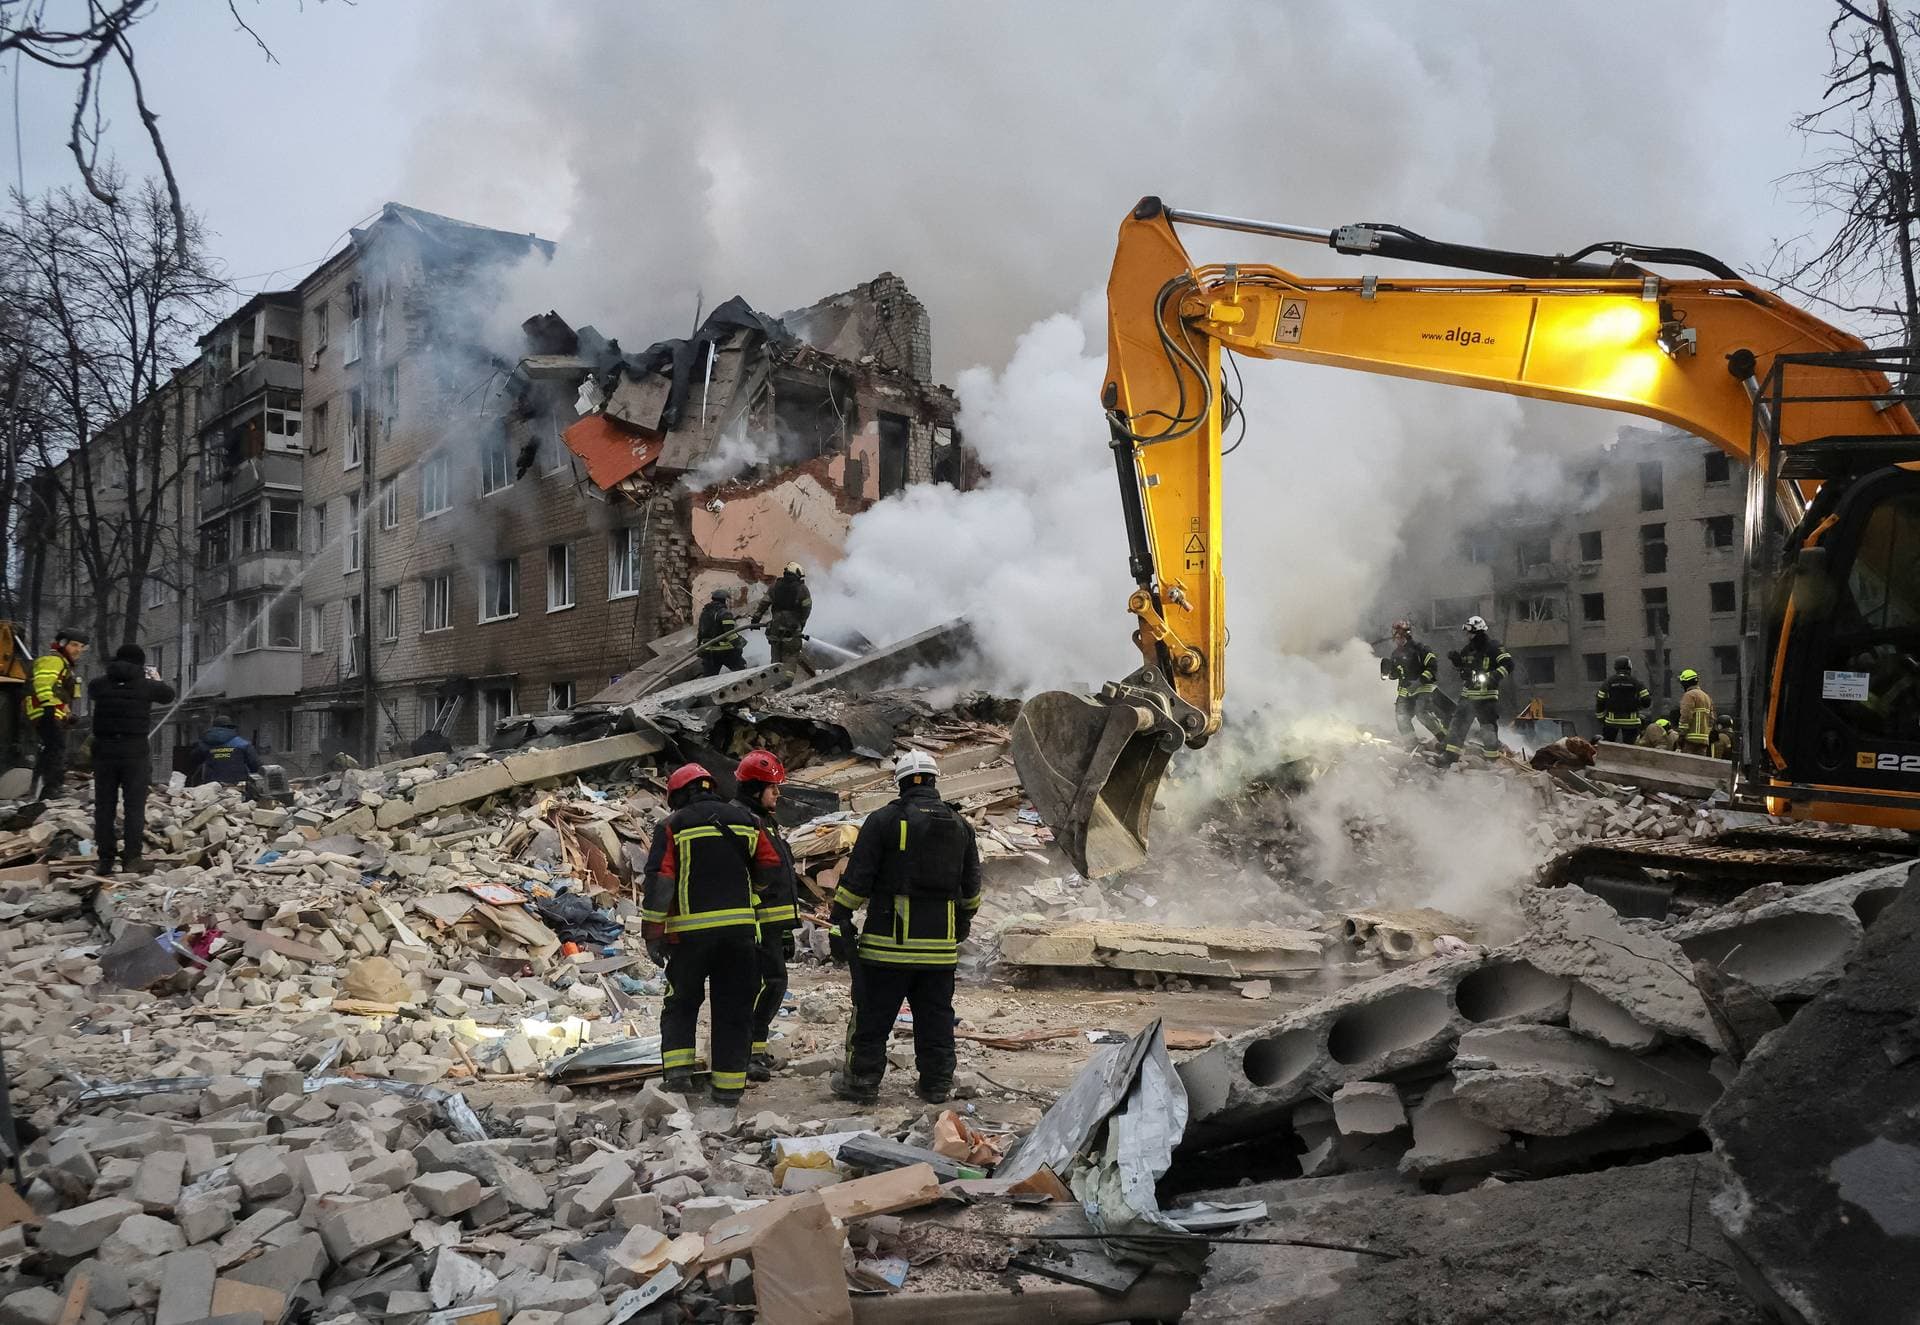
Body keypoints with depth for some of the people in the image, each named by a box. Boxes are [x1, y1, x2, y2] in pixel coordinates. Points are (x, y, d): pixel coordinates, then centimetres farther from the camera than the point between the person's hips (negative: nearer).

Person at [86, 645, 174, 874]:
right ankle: (131, 859, 0)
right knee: (134, 807, 3)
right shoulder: (146, 686, -6)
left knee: (104, 806, 10)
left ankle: (105, 860, 11)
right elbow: (168, 694, 13)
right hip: (135, 752, -2)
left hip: (104, 751, 3)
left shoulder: (99, 684, 0)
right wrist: (157, 679, 31)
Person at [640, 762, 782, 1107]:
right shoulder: (743, 818, 10)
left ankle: (678, 1068, 3)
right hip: (739, 926, 2)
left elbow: (659, 881, -7)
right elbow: (769, 865, 11)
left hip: (690, 930, -2)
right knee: (733, 1007, 9)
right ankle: (729, 1084, 9)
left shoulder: (673, 826, 0)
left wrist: (653, 933, -3)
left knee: (682, 1002, 16)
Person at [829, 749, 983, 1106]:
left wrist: (839, 919, -1)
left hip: (890, 939, -4)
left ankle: (862, 1080, 11)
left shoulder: (884, 819, -6)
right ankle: (937, 1083, 17)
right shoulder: (960, 826, 10)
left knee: (873, 1014, 5)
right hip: (941, 943, 4)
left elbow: (856, 877, -8)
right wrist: (965, 918, 35)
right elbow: (971, 884, 19)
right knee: (936, 1016, 12)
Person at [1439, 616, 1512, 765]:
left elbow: (1508, 664, -17)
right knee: (1458, 725, 5)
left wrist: (1494, 676, -30)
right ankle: (1450, 756, 9)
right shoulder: (1468, 649, 12)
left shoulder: (1493, 647, -9)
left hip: (1487, 697, -7)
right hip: (1467, 695, 7)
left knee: (1488, 729, -3)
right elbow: (1462, 664, 28)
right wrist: (1455, 659, 6)